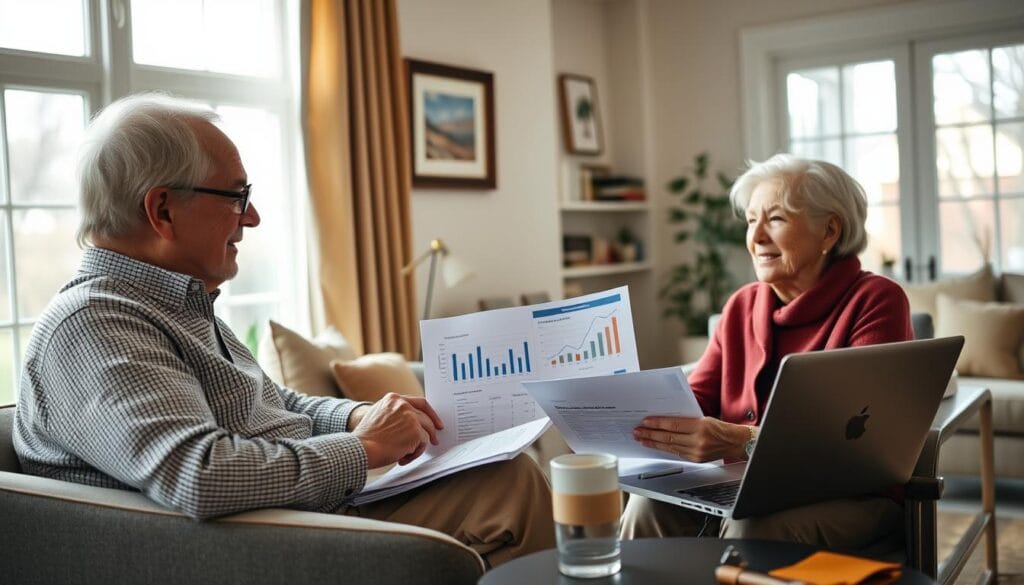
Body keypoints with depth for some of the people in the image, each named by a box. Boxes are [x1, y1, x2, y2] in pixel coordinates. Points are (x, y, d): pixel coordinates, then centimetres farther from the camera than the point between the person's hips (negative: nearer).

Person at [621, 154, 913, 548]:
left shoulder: (876, 301, -8)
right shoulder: (741, 307, 12)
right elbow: (694, 400, 3)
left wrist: (740, 441, -36)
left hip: (855, 496, -4)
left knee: (758, 528, -34)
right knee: (652, 504, -23)